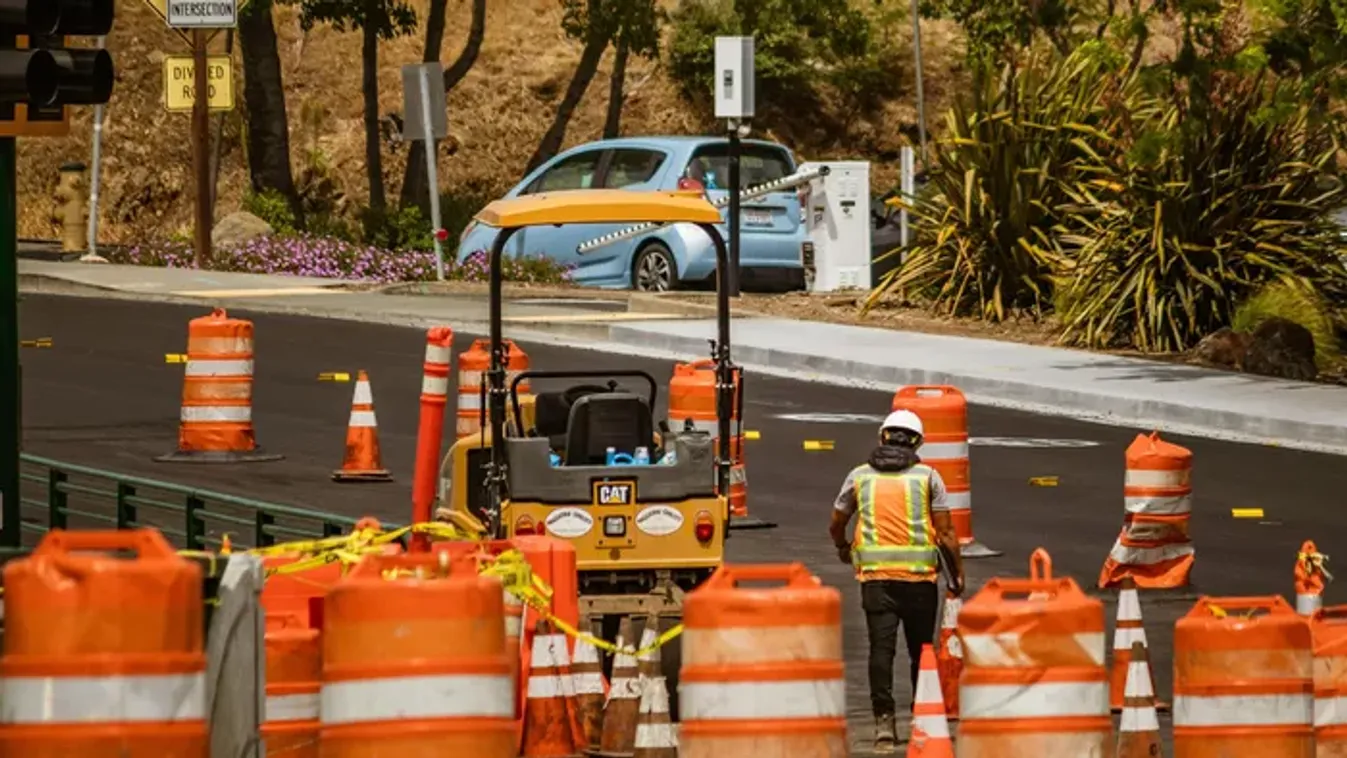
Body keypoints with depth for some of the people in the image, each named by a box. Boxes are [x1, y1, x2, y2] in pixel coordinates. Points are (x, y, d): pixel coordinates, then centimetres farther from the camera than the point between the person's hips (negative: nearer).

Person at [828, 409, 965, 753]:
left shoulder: (860, 476, 8)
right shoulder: (927, 476, 2)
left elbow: (836, 525, 19)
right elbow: (945, 532, 0)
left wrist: (843, 548, 40)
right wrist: (957, 574, 12)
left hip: (876, 576, 0)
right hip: (920, 576, 0)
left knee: (881, 647, -3)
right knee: (921, 649, 10)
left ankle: (884, 721, -13)